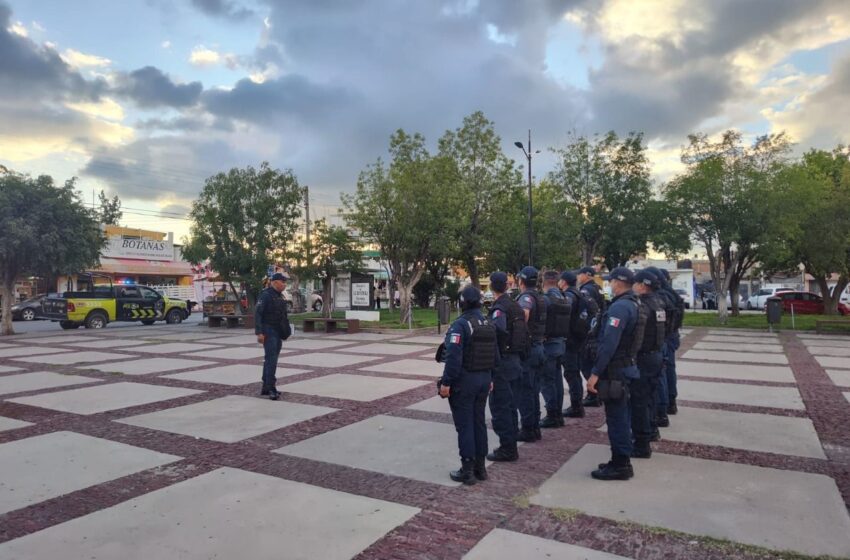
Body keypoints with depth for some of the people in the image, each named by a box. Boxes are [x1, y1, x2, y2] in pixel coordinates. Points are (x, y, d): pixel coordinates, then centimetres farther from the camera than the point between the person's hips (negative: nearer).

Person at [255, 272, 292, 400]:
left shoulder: (280, 296, 14)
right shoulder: (266, 295, -12)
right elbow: (258, 314, -16)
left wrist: (286, 330, 16)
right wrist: (259, 332, -22)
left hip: (278, 332, 9)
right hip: (268, 332, -8)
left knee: (271, 359, 12)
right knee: (271, 359, -13)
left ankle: (265, 387, 20)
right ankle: (271, 389, -12)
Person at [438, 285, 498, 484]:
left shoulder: (460, 324, -17)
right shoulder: (488, 324, 8)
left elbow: (453, 357, -23)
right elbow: (495, 355, 13)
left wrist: (446, 382, -17)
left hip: (464, 380, -7)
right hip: (484, 379, 7)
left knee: (465, 425, 1)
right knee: (479, 422, 15)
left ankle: (467, 470, 6)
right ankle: (480, 467, 23)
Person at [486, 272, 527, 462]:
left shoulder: (499, 309, -16)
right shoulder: (516, 306, 9)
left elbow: (497, 335, -27)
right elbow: (524, 334, 13)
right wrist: (519, 358, 17)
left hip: (502, 363, -9)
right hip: (515, 361, 9)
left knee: (500, 407, 0)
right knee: (510, 406, 16)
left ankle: (507, 449, 5)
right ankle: (511, 446, 25)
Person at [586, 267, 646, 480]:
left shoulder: (620, 307, -20)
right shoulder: (634, 304, 12)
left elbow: (609, 344, -26)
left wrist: (595, 372, -24)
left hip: (615, 370, -10)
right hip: (627, 366, 10)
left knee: (616, 418, -1)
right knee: (622, 416, 18)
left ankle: (620, 465, 8)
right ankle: (622, 460, 29)